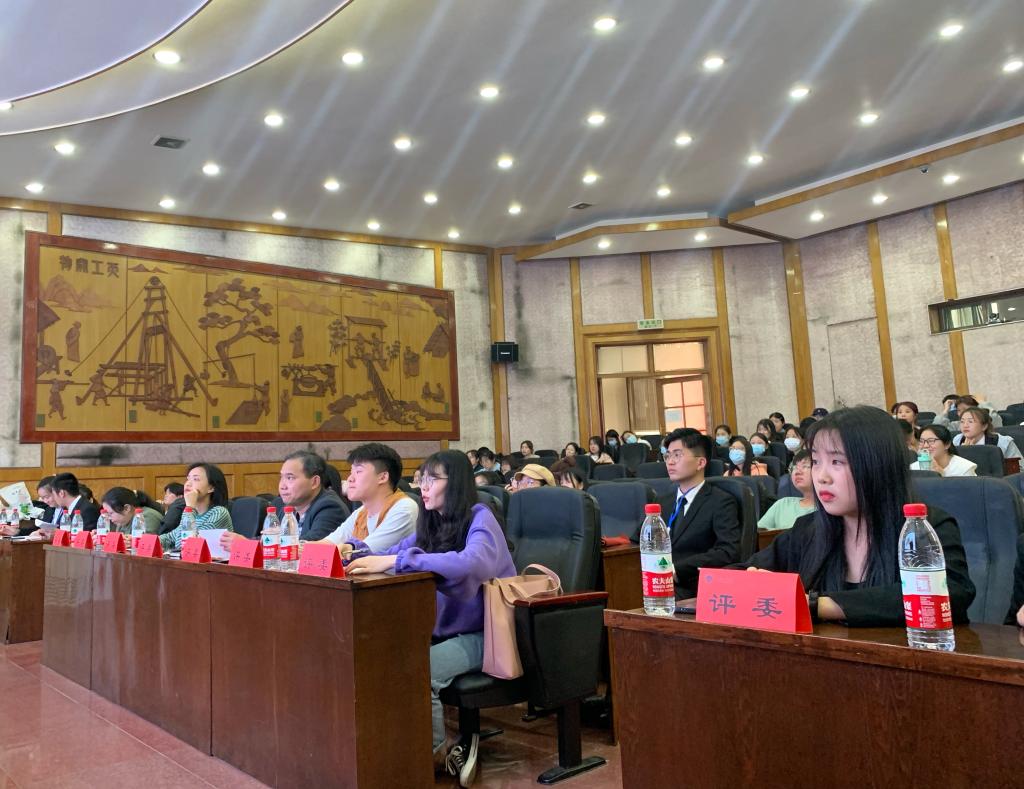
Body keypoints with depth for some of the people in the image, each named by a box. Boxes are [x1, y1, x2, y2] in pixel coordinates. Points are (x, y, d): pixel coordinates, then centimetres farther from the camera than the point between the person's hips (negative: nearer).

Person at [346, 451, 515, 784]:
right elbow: (390, 554, 12)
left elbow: (471, 563, -35)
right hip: (446, 629, 7)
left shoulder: (480, 518, -14)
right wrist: (357, 551, -11)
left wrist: (393, 561, -40)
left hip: (486, 634, -7)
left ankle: (438, 753, -3)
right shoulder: (432, 524, 10)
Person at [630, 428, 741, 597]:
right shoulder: (663, 503, 23)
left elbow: (729, 551, -12)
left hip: (687, 588, -5)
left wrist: (676, 569, -20)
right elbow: (636, 542, 18)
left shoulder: (721, 503, 3)